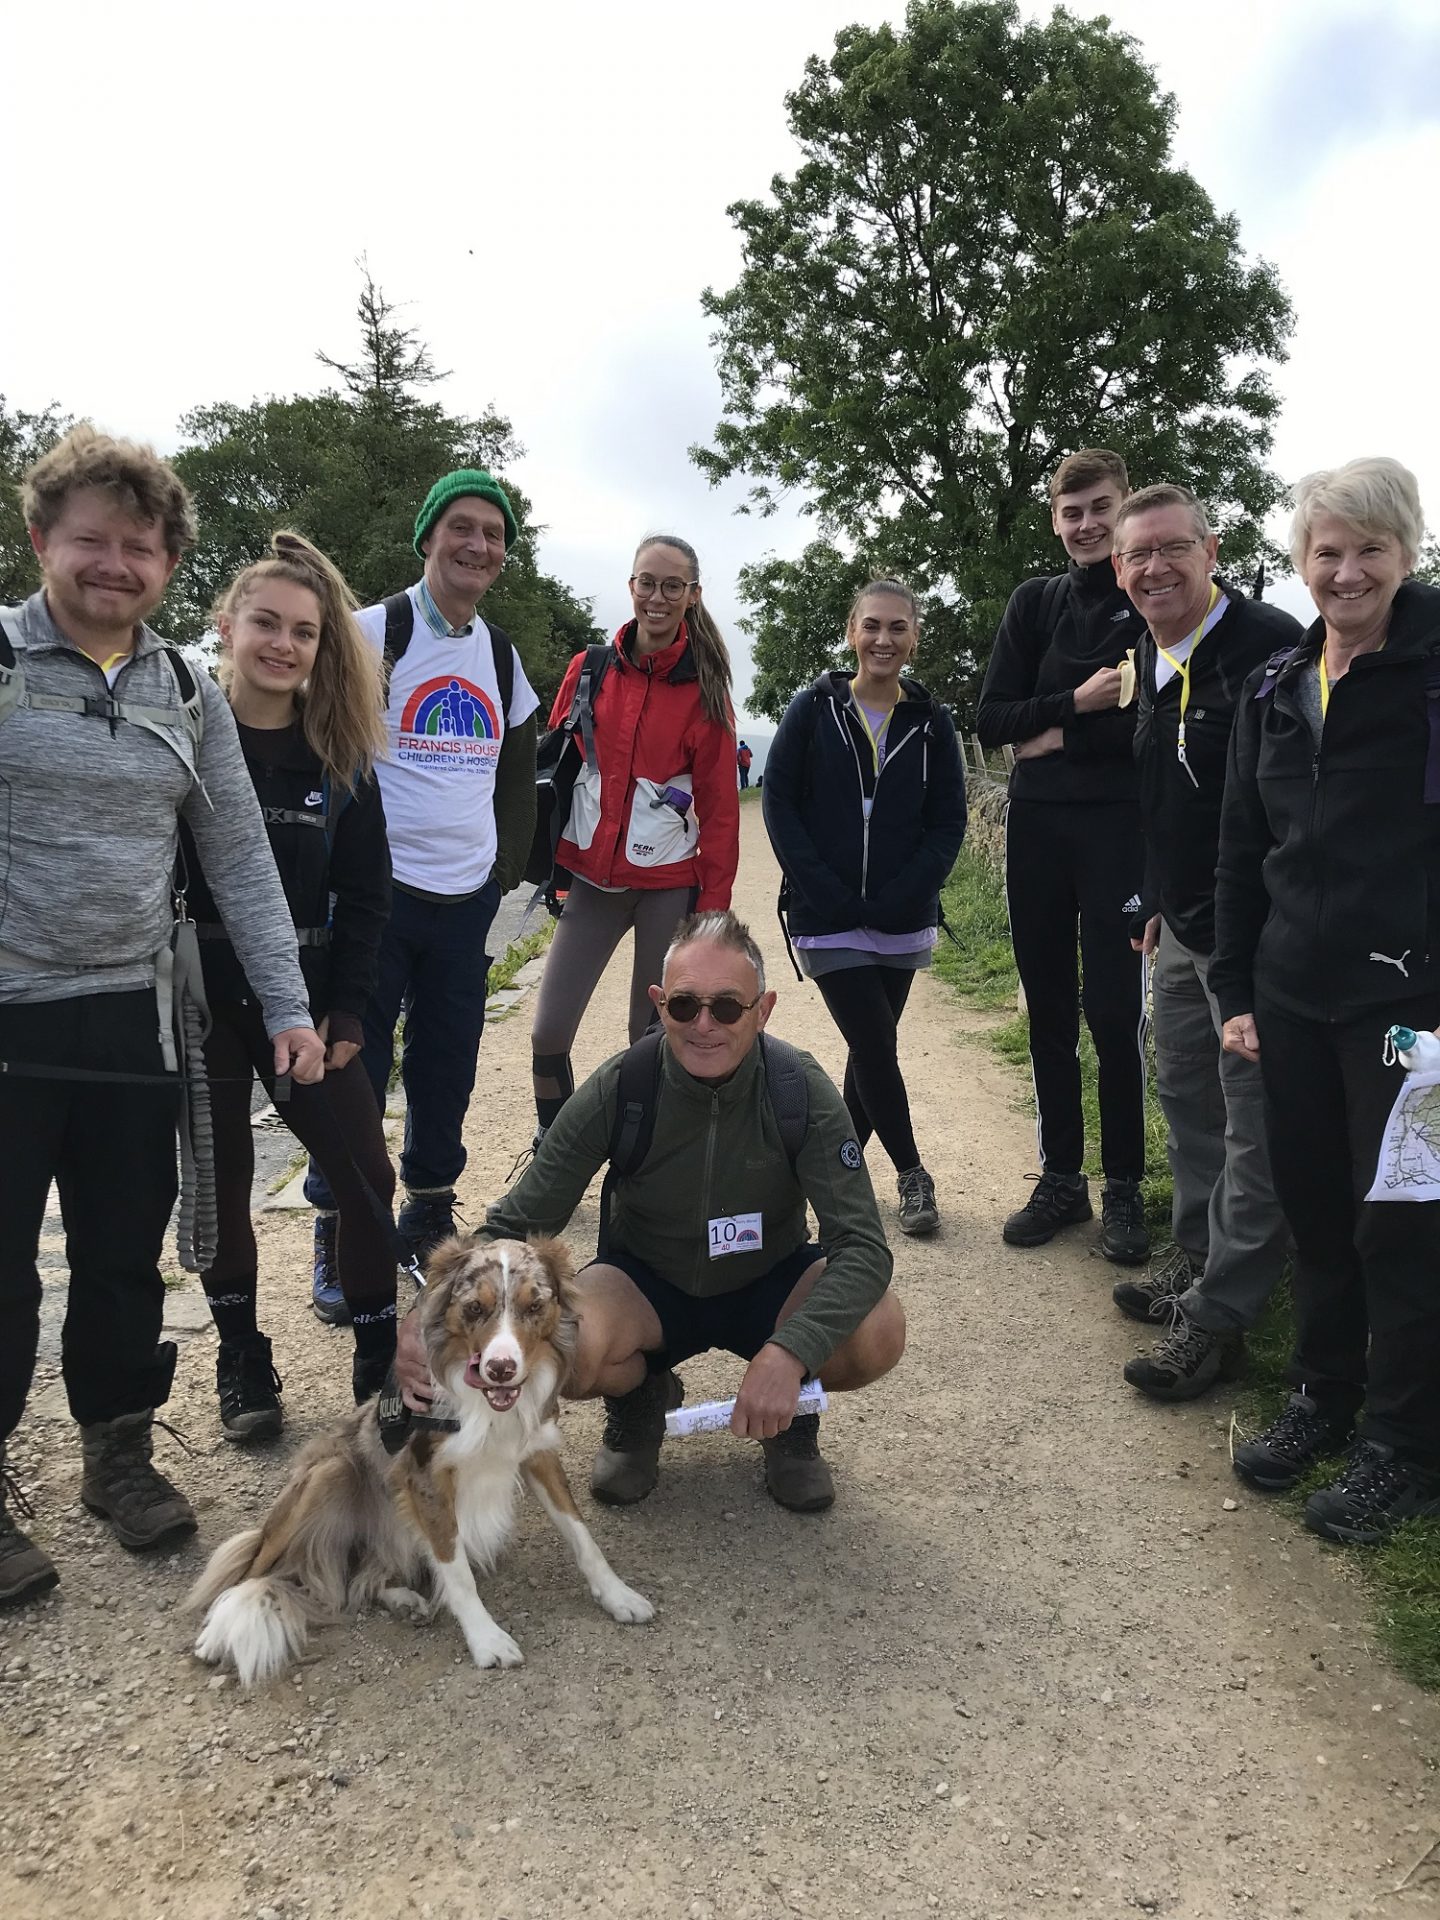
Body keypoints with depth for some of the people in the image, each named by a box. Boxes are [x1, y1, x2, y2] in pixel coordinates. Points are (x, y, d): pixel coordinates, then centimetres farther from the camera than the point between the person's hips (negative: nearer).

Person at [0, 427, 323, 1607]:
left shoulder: (189, 696, 7)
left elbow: (241, 860, 7)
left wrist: (289, 1007, 0)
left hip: (131, 1023, 3)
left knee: (127, 1254, 13)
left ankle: (121, 1454, 32)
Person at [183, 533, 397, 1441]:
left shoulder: (341, 758, 3)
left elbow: (365, 896, 5)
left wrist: (346, 1013, -2)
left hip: (306, 1000, 2)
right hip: (199, 999, -2)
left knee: (369, 1178, -2)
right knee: (221, 1183, 9)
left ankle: (383, 1362, 15)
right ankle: (241, 1358, 28)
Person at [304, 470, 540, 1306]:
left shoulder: (503, 655, 13)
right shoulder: (374, 633, -5)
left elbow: (519, 782, 19)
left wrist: (506, 879, 10)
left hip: (468, 903, 5)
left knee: (447, 1077, 11)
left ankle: (431, 1219, 27)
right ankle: (338, 1238, 15)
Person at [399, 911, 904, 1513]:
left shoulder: (802, 1091, -21)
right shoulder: (616, 1091, -21)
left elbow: (864, 1245, -27)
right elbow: (513, 1227, -17)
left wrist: (788, 1353, -44)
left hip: (769, 1285, 0)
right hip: (649, 1286, 0)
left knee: (877, 1331, -31)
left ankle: (792, 1416, 5)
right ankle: (639, 1396, 5)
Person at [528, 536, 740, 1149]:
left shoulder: (705, 691, -2)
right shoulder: (589, 671, 4)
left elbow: (719, 808, -2)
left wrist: (712, 906, -6)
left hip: (670, 885, -2)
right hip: (592, 877, 2)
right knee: (547, 1033, -2)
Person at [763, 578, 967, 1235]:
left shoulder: (930, 722, 2)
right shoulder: (814, 710, -2)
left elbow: (948, 822, 0)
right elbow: (779, 805, -4)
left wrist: (899, 900, -12)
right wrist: (827, 894, -13)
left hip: (902, 923, 2)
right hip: (828, 923, -2)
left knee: (871, 1048, 10)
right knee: (876, 1047, -6)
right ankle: (911, 1174, 12)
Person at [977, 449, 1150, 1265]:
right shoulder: (1036, 603, 11)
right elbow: (992, 721, 4)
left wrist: (1056, 736, -8)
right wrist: (1079, 702, -10)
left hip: (1121, 827, -4)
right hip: (1038, 826, 4)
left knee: (1115, 1012, -3)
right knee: (1049, 1009, 8)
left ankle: (1125, 1188, 11)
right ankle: (1061, 1176, 20)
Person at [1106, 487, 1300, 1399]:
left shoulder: (1268, 644, -17)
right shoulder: (1152, 658, 11)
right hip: (1185, 931, 9)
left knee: (1255, 1125, 0)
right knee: (1187, 1095, 19)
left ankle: (1218, 1317, 8)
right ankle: (1200, 1258, 36)